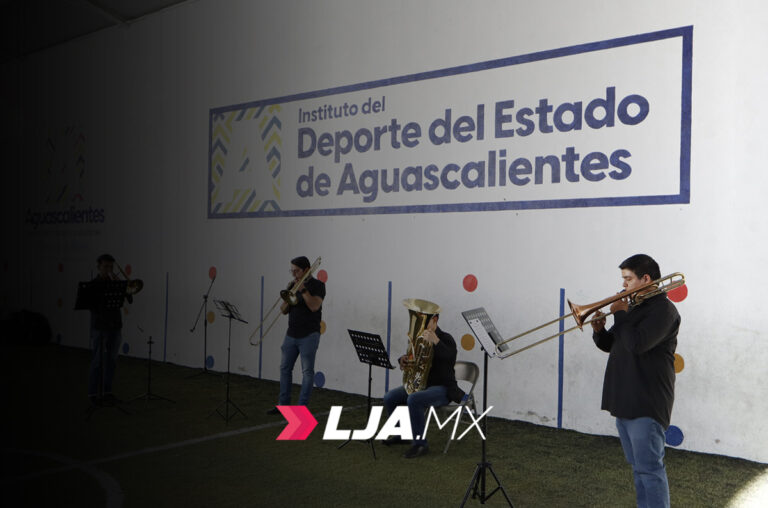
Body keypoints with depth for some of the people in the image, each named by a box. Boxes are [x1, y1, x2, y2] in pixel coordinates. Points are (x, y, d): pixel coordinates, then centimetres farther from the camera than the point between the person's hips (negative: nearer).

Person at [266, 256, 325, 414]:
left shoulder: (317, 285, -5)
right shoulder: (293, 285, 11)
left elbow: (314, 306, -20)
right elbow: (284, 310, 9)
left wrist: (302, 289, -19)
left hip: (309, 335, -6)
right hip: (292, 334, 6)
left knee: (307, 371, -2)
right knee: (285, 368, 8)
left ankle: (302, 407, 3)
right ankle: (284, 404, 17)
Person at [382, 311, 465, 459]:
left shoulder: (445, 339, -12)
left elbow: (450, 357, -33)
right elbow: (410, 358, 18)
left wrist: (435, 341, -48)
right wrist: (403, 360, -7)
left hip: (442, 388, -7)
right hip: (420, 385, 8)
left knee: (414, 400, -34)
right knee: (389, 397, -8)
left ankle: (420, 444, -20)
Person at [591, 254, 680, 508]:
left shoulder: (663, 309, -12)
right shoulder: (633, 308, 17)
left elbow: (637, 344, -25)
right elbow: (610, 345, 19)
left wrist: (620, 313, -13)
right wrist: (599, 331, -2)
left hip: (646, 405, -9)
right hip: (624, 402, 9)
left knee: (649, 469, -7)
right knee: (638, 467, 17)